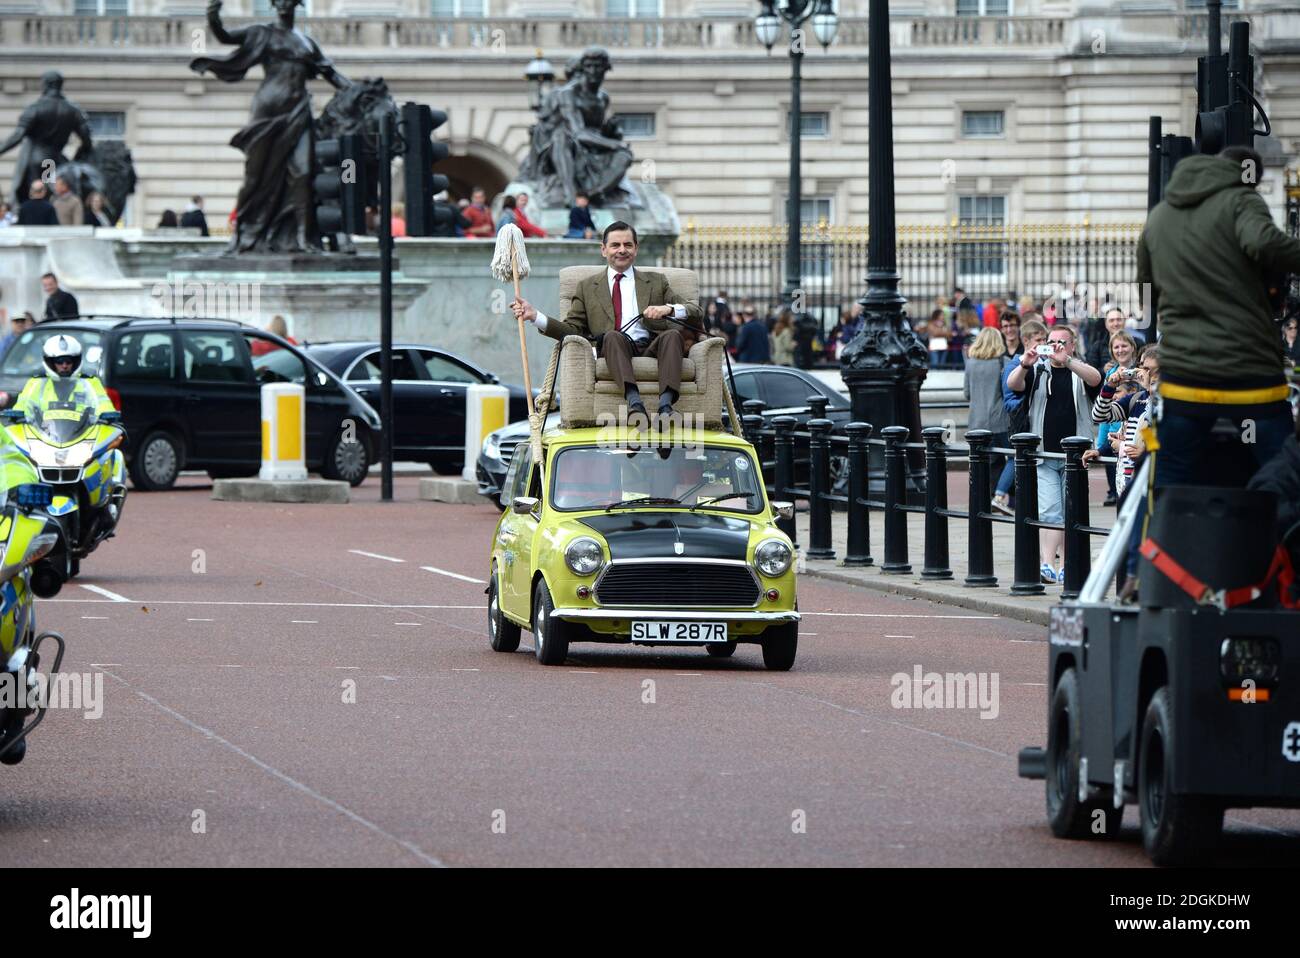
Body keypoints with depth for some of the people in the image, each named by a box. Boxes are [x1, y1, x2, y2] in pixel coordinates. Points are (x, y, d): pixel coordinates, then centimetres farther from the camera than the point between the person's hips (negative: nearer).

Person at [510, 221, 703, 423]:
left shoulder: (656, 282, 25)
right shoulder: (587, 288, 25)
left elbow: (698, 315, 16)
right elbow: (573, 329, 14)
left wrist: (669, 309, -6)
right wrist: (535, 317, 0)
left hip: (652, 348, 1)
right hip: (612, 351, -1)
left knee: (673, 334, -31)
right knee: (612, 336, -35)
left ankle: (666, 405, -49)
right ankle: (634, 402, -54)